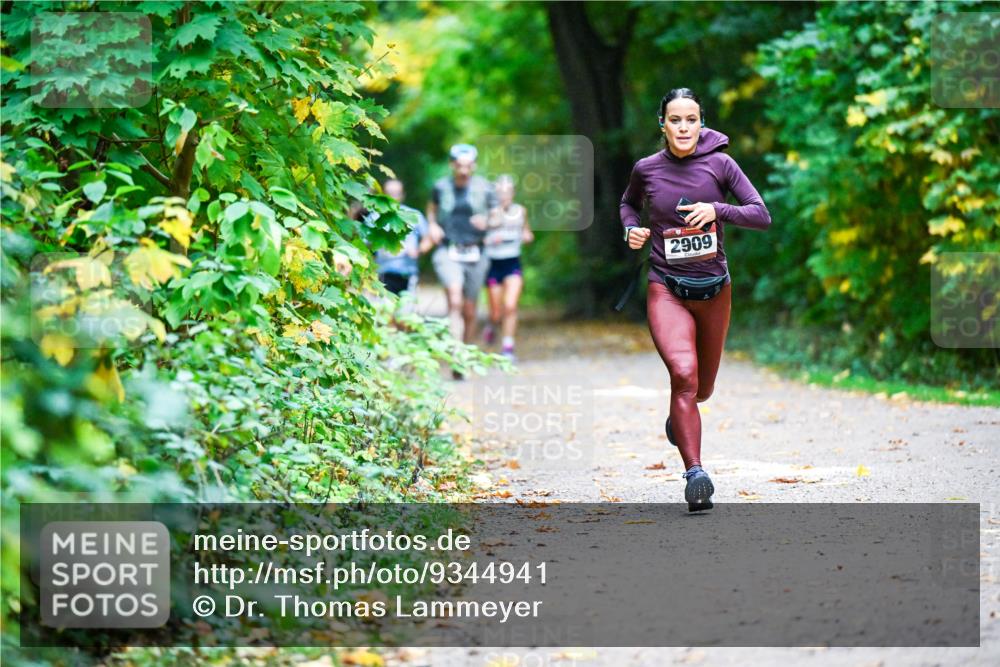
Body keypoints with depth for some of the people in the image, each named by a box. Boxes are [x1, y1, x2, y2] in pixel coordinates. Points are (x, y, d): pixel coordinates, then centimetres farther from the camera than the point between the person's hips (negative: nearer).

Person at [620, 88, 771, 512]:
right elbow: (628, 203, 20)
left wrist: (718, 210, -22)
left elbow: (762, 216, -7)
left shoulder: (719, 165, -4)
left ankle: (678, 414, 53)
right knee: (684, 374, -24)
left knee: (703, 388, 15)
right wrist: (631, 229, -1)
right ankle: (695, 473, -26)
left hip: (714, 289, 2)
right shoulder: (646, 169, -2)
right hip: (666, 289, -2)